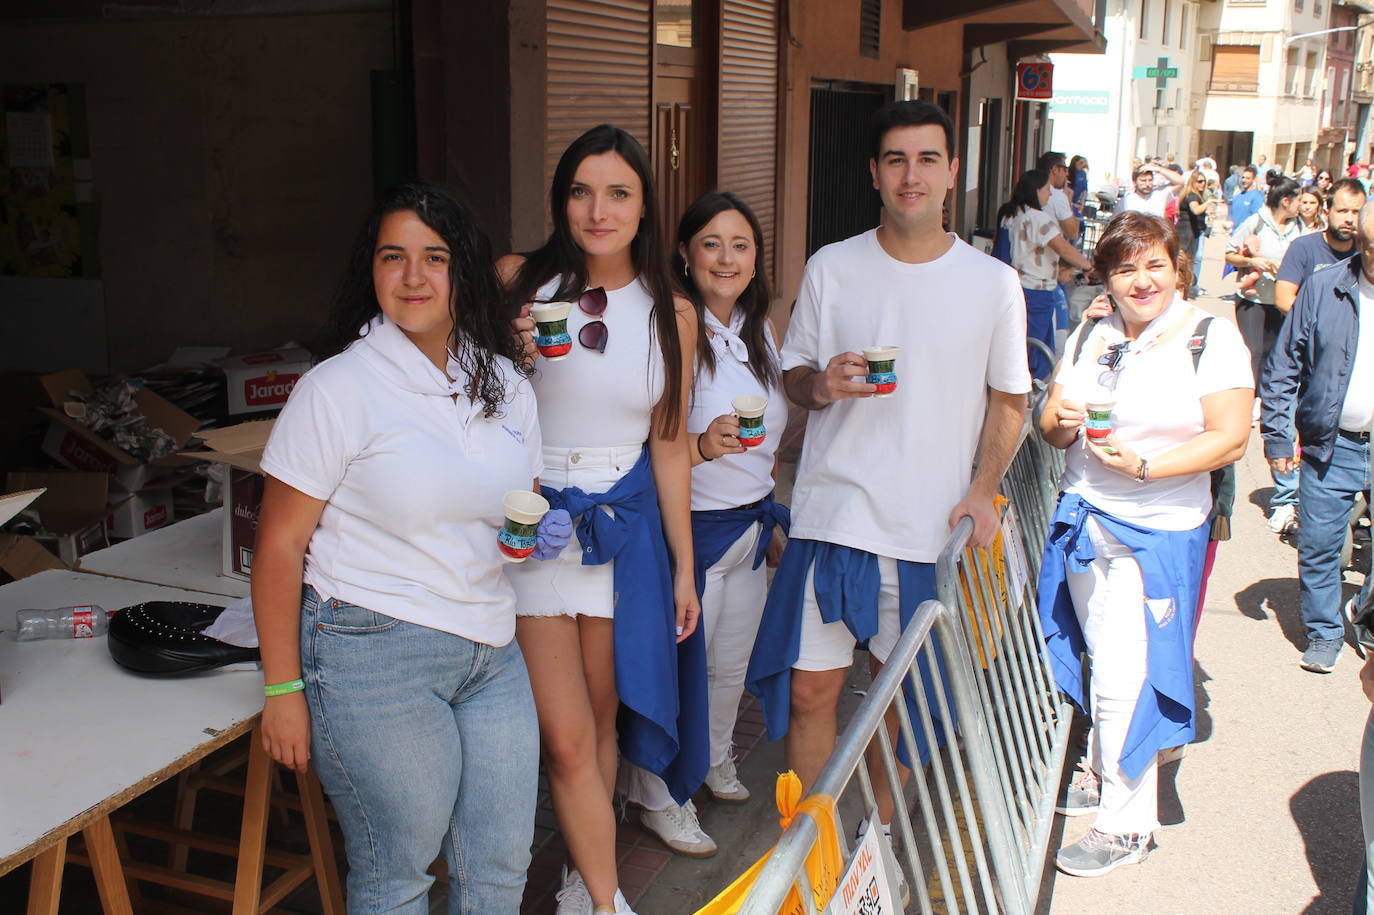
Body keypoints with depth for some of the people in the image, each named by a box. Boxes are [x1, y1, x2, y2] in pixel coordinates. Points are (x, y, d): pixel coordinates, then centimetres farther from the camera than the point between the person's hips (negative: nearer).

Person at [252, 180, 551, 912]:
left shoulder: (505, 383, 6)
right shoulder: (338, 388, -11)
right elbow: (280, 546, -10)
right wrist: (282, 689, -10)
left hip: (490, 651, 6)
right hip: (374, 653, -5)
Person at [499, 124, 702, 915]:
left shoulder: (671, 315, 3)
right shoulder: (520, 281, -4)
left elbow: (669, 444, 7)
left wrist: (683, 568, 7)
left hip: (625, 523, 2)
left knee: (603, 718, 13)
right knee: (565, 737, -4)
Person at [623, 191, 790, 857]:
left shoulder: (758, 332, 7)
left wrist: (772, 520, 20)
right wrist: (701, 446, -37)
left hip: (752, 525, 7)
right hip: (691, 526, -7)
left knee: (732, 663, 20)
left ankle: (715, 760, 44)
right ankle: (661, 800, 23)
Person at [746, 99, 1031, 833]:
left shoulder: (993, 283, 1)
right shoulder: (831, 269, 1)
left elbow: (1009, 399, 9)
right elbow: (794, 376, 9)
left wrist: (983, 488, -5)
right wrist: (821, 386, -15)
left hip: (934, 526, 0)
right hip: (833, 515, 0)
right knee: (810, 689, 1)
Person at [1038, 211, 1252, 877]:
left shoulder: (1210, 338, -7)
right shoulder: (1090, 336, 8)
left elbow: (1230, 440, -12)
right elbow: (1052, 427, 12)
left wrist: (1145, 465, -23)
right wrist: (1062, 421, -12)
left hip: (1159, 529, -5)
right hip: (1085, 516, 5)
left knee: (1124, 673, -3)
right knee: (1105, 660, 15)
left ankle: (1126, 823, 11)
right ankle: (1103, 770, 35)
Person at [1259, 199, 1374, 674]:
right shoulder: (1323, 288, -1)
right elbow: (1283, 366, 2)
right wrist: (1277, 434, -3)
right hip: (1332, 445, 0)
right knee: (1318, 546, 6)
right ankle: (1324, 634, 24)